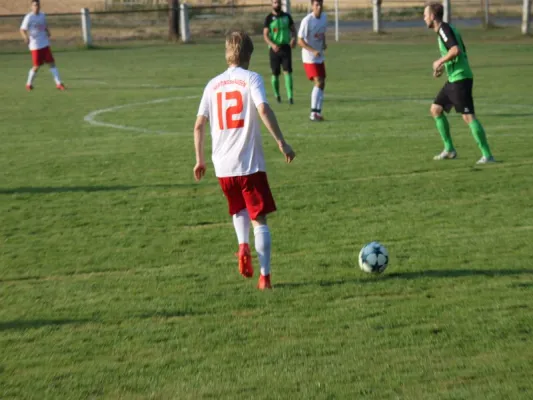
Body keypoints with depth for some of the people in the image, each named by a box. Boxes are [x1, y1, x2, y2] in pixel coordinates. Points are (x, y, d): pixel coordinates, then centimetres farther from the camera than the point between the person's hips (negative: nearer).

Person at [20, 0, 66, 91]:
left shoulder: (42, 15, 8)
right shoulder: (29, 17, -10)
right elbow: (22, 30, -11)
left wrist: (47, 32, 2)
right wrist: (26, 37, -30)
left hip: (45, 44, 5)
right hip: (35, 45, -5)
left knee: (52, 62, -1)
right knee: (37, 66, -1)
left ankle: (58, 83, 2)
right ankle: (29, 84, 19)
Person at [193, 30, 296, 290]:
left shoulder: (213, 84, 9)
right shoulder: (251, 79, -2)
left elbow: (199, 125, 7)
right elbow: (263, 109, -18)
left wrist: (200, 159, 15)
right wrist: (281, 142, -16)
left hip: (223, 164, 4)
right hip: (250, 163, -4)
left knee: (239, 209, 27)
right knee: (259, 219, 4)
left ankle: (243, 245, 1)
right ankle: (265, 276, -1)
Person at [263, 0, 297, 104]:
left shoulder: (287, 16, 7)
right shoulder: (269, 18, -2)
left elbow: (293, 29, 13)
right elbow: (265, 35, -6)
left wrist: (294, 39, -9)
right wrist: (272, 44, -23)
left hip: (286, 47, 1)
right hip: (274, 48, -1)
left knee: (287, 71, -10)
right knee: (275, 73, 6)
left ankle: (290, 96, -15)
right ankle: (277, 95, 26)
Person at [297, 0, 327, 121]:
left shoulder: (324, 17, 3)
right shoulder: (307, 21, -20)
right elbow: (300, 41, -19)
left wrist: (324, 43, -2)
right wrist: (313, 51, -30)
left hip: (320, 57, 8)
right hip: (309, 58, -8)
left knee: (322, 84, 9)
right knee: (318, 83, -18)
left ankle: (318, 113, 18)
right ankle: (313, 113, -15)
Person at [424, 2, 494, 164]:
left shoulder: (444, 28, -12)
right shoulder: (443, 30, 18)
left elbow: (456, 50, -26)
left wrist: (440, 61, -13)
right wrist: (442, 67, 16)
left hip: (460, 79, -10)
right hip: (453, 79, 10)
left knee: (468, 116, -13)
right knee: (435, 109, 14)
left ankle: (487, 155, -13)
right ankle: (449, 149, 18)